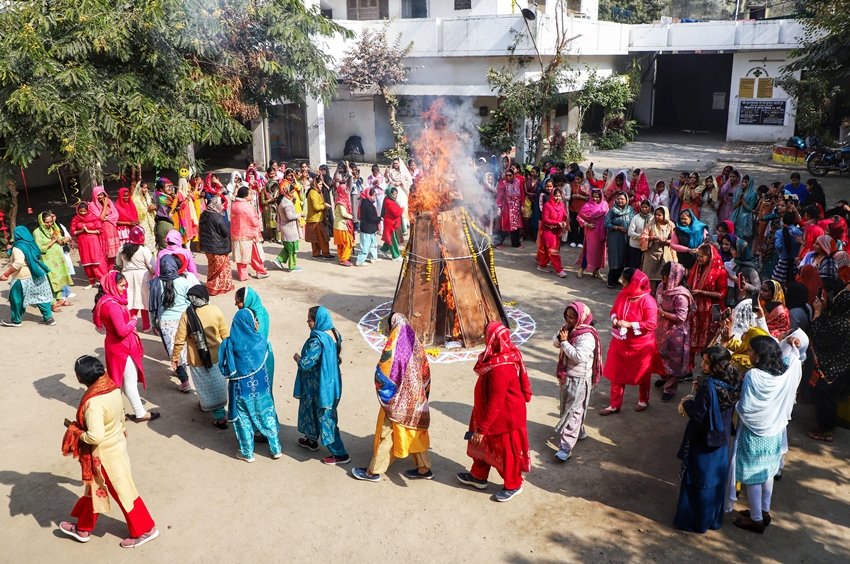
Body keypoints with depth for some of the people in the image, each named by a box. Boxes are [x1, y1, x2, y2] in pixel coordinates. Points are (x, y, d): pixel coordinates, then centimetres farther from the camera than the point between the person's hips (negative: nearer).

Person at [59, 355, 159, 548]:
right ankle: (83, 528, 44)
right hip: (116, 443, 9)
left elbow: (95, 437, -32)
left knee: (122, 491, 9)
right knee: (94, 487, 25)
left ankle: (145, 530, 25)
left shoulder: (93, 402, -32)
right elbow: (120, 416, 7)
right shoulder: (111, 387, -7)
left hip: (104, 454, -9)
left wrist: (73, 429, -16)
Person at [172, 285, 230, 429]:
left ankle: (219, 416, 13)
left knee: (207, 387, 12)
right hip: (216, 356, 2)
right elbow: (225, 335, -5)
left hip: (197, 359, -2)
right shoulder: (215, 311, -12)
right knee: (217, 385, 23)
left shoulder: (187, 315, -16)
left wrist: (175, 356, 3)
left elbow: (179, 339, -12)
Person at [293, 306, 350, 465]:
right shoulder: (333, 334, -1)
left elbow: (305, 364, -26)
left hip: (321, 386, -9)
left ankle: (340, 454, 14)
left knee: (325, 418, 4)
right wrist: (303, 357, 14)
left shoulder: (317, 341, -30)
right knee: (312, 410, 27)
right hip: (329, 382, 9)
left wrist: (297, 358, -4)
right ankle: (312, 440, 46)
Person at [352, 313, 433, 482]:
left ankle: (373, 471, 15)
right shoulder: (415, 344, 1)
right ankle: (424, 468, 24)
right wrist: (422, 393, 15)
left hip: (397, 398, -7)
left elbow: (382, 373, -18)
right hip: (415, 397, 7)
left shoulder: (393, 346, -19)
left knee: (386, 434, 4)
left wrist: (382, 391, 1)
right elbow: (425, 371, 7)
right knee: (414, 432, 17)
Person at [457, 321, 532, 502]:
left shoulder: (500, 369, -36)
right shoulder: (507, 355, -7)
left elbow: (495, 404, -30)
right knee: (483, 444, 25)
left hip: (504, 417, -9)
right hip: (499, 412, 9)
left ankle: (513, 485, 36)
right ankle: (478, 477, 45)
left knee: (505, 450, 14)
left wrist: (481, 428, -22)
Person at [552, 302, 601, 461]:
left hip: (579, 379, -9)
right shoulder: (568, 328, 4)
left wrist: (565, 341, -22)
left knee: (573, 411, -7)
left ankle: (566, 447, -6)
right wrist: (560, 337, -13)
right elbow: (555, 343, 8)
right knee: (566, 407, 21)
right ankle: (579, 432, 42)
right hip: (566, 376, 9)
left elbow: (578, 357, -29)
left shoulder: (587, 336, -22)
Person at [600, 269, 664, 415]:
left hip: (640, 346, -5)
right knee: (616, 374, 10)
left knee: (642, 375, 17)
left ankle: (643, 400, 41)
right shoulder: (622, 295, -3)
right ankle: (615, 404, 22)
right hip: (620, 343, 6)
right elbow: (614, 311, 10)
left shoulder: (647, 301, -23)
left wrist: (629, 324, -26)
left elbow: (651, 324, -24)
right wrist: (615, 320, -12)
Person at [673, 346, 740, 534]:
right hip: (721, 441, 7)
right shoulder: (731, 384, -5)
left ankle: (695, 520, 21)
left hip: (702, 442, -7)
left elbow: (698, 415, -22)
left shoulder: (708, 386, -27)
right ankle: (713, 519, 34)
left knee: (698, 482, 9)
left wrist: (687, 403, -5)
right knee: (716, 481, 20)